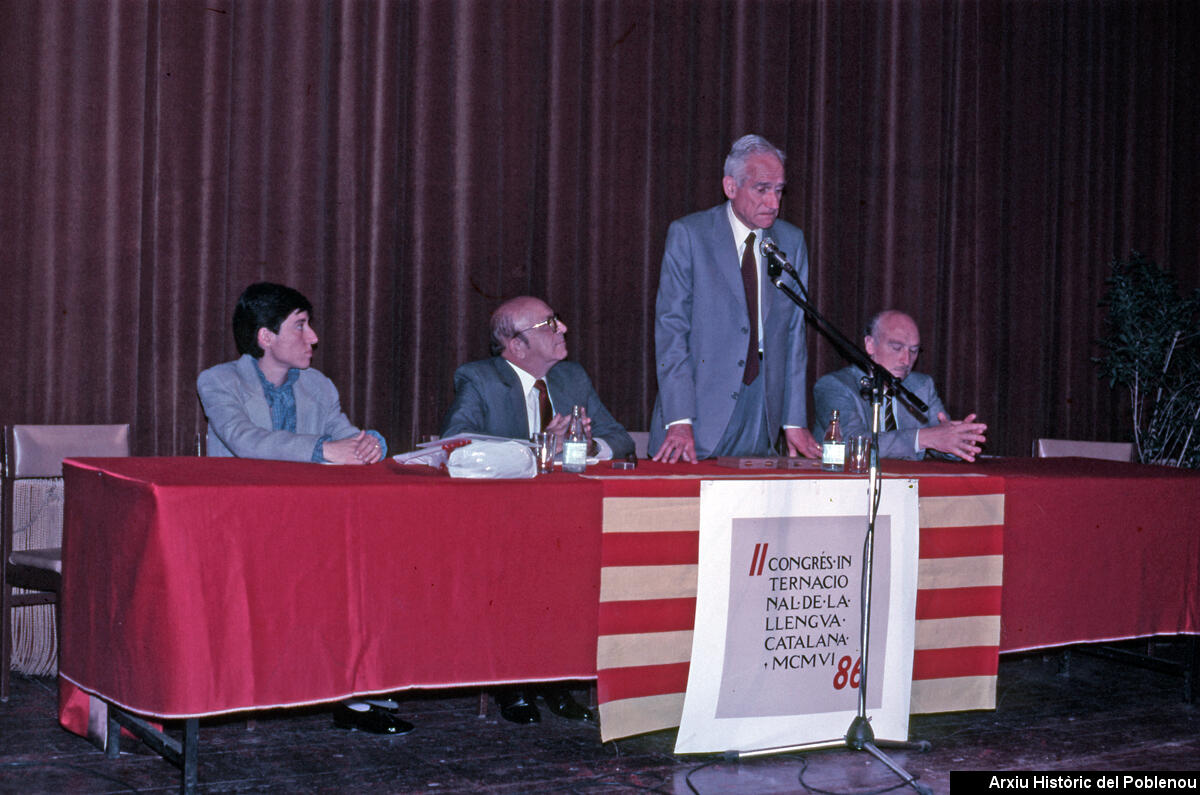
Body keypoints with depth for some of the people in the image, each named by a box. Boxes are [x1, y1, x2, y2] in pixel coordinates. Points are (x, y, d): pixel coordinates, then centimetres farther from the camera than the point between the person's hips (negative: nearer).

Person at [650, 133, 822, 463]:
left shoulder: (792, 241, 9)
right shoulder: (687, 234, -4)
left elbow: (794, 333, 10)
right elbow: (670, 328, -8)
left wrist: (795, 421, 4)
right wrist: (679, 421, -17)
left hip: (763, 409, 3)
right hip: (701, 405, -3)